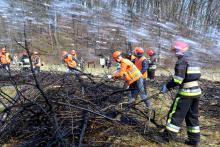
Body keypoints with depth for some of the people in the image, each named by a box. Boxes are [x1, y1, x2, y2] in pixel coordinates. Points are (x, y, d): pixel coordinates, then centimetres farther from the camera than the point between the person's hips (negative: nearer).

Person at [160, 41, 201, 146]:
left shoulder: (181, 61, -11)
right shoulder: (190, 61, 16)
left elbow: (178, 79, -20)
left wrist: (167, 86, -11)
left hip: (186, 92, -9)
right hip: (196, 91, 9)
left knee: (176, 114, 0)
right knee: (193, 116, 17)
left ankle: (168, 136, 8)